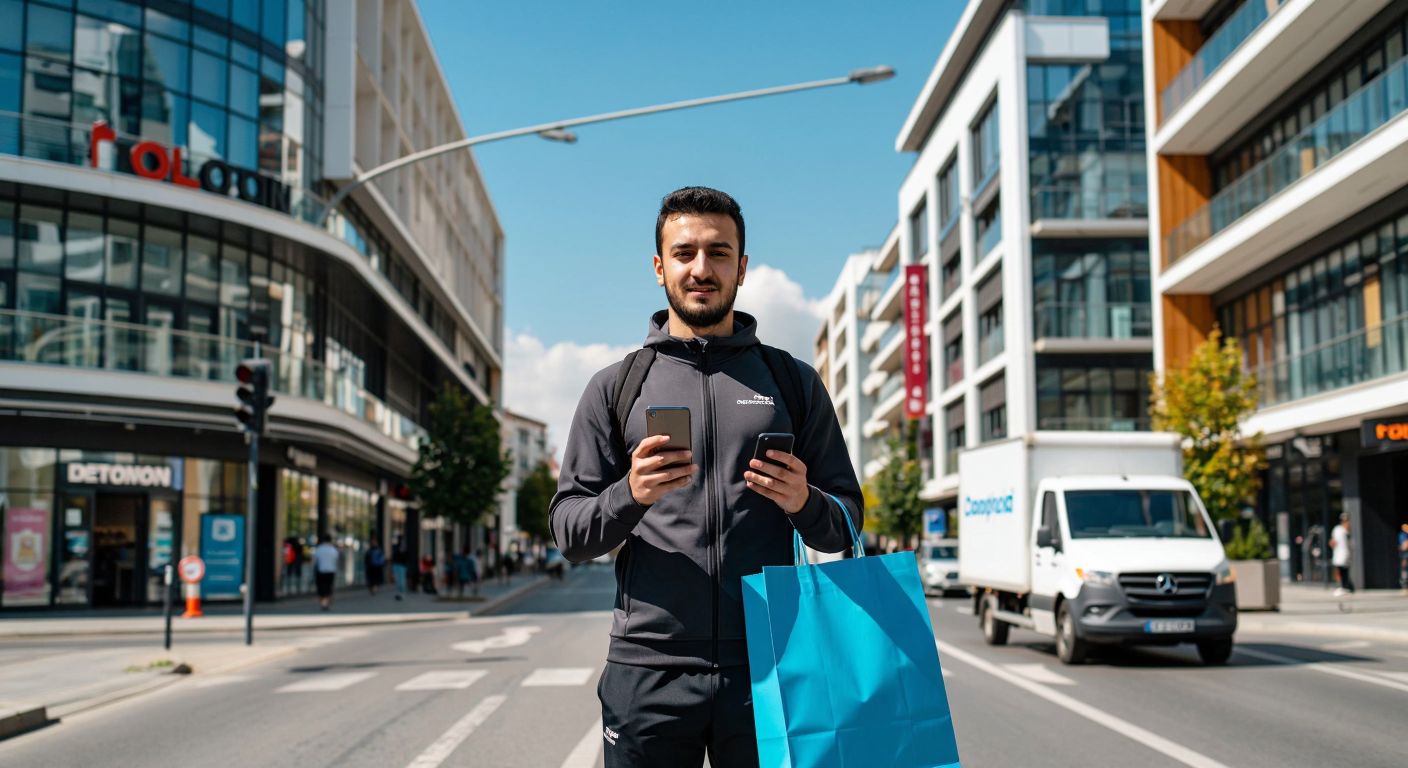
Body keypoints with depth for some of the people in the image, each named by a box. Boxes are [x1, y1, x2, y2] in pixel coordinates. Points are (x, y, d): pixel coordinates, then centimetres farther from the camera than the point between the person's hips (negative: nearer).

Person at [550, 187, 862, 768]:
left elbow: (845, 527, 10)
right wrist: (629, 495, -14)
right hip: (648, 670, 0)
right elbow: (569, 534, 5)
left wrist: (804, 502, -12)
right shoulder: (615, 387, 10)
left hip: (767, 667, 1)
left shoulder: (793, 382, 11)